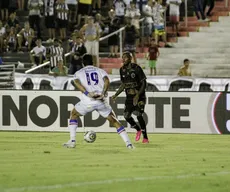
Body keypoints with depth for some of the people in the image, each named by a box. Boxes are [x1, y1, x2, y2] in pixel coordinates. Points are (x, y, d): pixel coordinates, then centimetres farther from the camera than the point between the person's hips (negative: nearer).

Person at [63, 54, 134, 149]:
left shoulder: (79, 73, 17)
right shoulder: (101, 71, 19)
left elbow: (77, 82, -6)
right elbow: (107, 81, -3)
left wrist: (87, 94, -16)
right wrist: (103, 94, -13)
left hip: (87, 101, -1)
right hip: (101, 101, 1)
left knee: (73, 114, 25)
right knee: (113, 120, 13)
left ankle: (72, 141, 15)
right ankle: (128, 143, 2)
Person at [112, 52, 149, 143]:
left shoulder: (136, 68, -15)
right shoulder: (122, 70, 4)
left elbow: (143, 83, -14)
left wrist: (138, 95, -24)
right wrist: (116, 95, 6)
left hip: (139, 96, -6)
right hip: (129, 97, 6)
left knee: (138, 114, -20)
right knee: (126, 115, -4)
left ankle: (145, 137, -11)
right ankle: (138, 130, 23)